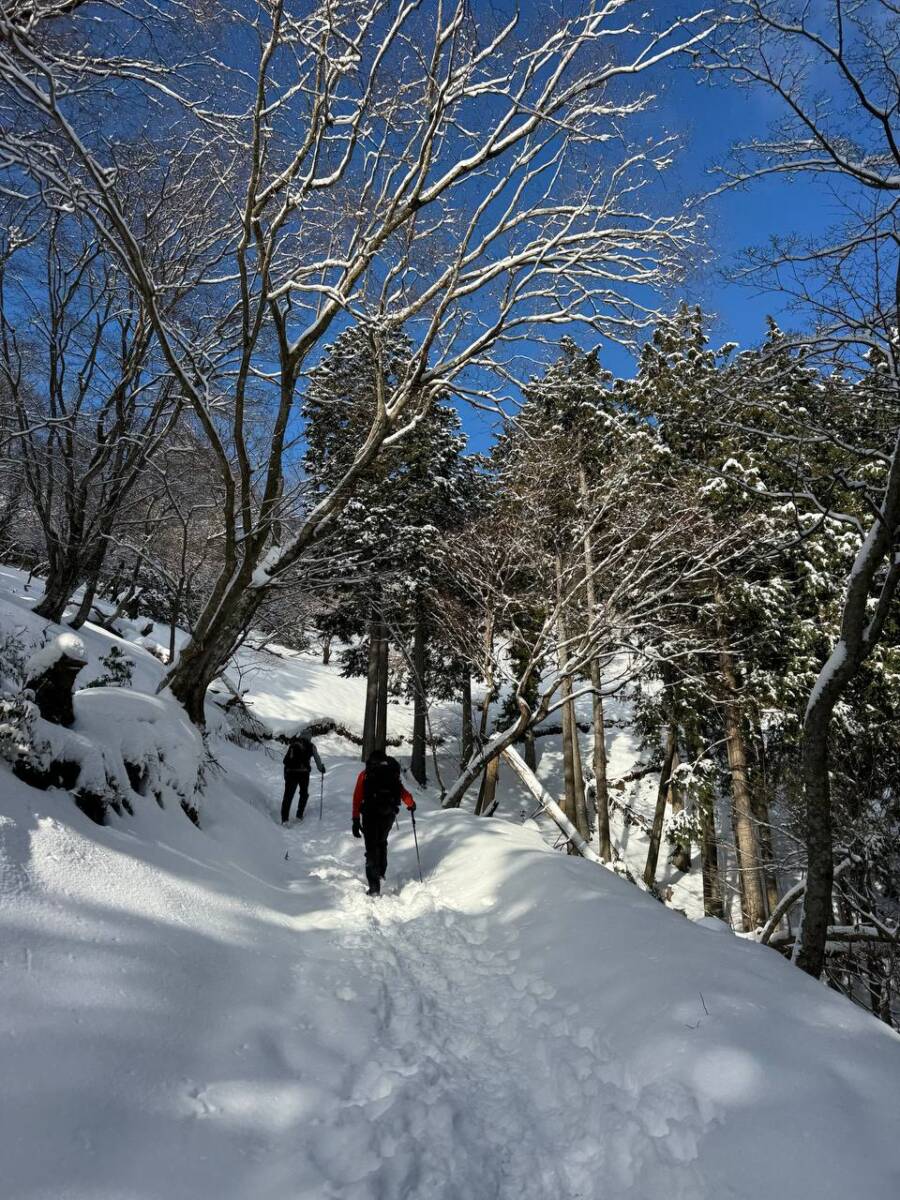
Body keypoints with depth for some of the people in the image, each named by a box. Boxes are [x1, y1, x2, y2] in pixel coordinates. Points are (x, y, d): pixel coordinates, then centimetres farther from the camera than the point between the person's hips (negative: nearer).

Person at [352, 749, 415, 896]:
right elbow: (403, 792, 15)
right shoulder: (393, 772, 13)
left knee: (372, 848, 1)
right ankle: (381, 873, 28)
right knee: (382, 842, 27)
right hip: (389, 814, 2)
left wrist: (356, 821, -1)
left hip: (370, 814, -2)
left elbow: (357, 797, 0)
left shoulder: (365, 774, 9)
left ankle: (374, 887, -5)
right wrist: (411, 805, 36)